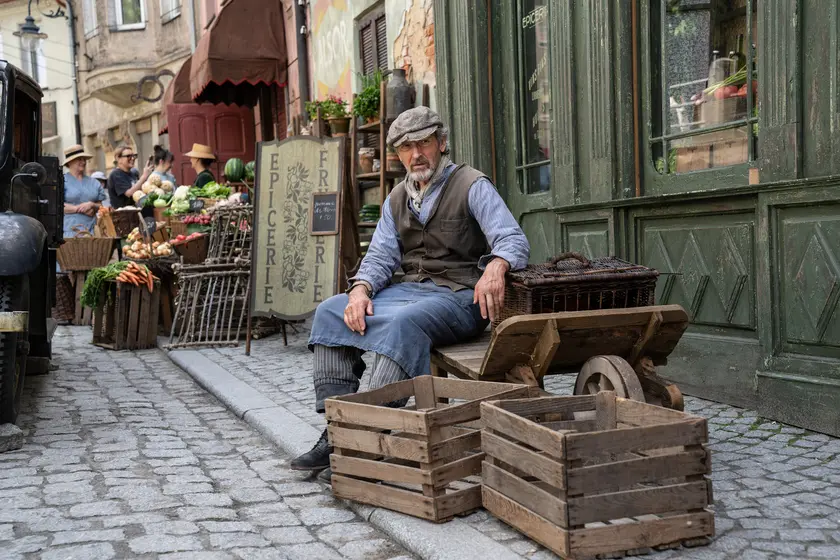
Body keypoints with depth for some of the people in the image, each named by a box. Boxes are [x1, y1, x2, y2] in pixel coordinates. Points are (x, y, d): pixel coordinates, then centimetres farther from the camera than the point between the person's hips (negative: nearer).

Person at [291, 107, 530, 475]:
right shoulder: (397, 200, 17)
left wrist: (496, 266, -37)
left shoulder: (472, 186, -2)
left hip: (460, 296, -6)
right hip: (411, 290, 7)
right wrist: (360, 289, -12)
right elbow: (380, 256, 11)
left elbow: (514, 240, -13)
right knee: (329, 313, -10)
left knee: (405, 321, -37)